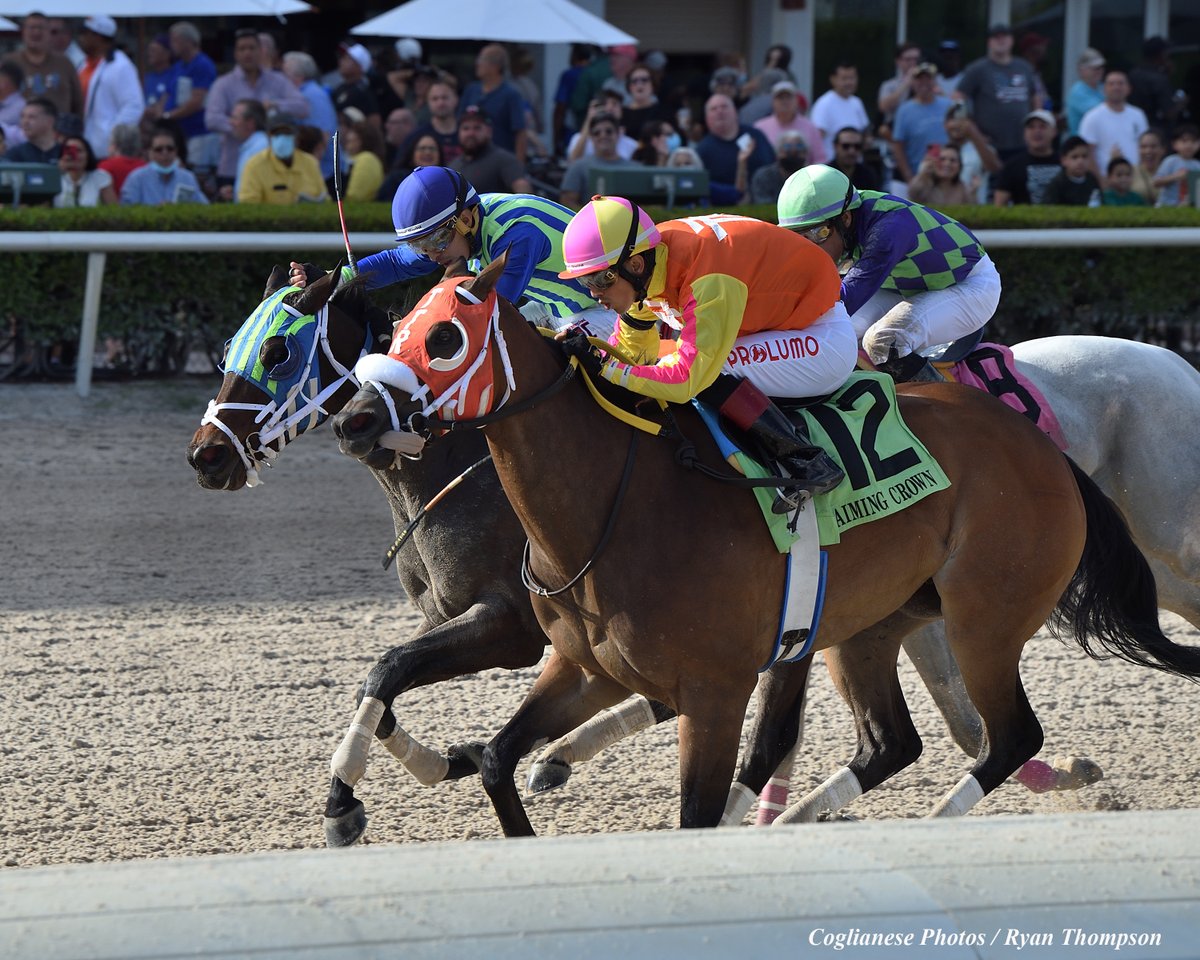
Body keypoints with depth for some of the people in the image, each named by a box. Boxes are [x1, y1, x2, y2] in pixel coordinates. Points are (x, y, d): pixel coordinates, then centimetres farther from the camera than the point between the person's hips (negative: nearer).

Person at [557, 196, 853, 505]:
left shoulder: (708, 282, -34)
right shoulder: (646, 265, -8)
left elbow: (686, 378, -36)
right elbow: (633, 348, 5)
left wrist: (604, 368, -35)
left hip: (823, 337, -9)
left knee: (707, 370, -27)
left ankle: (808, 462, -23)